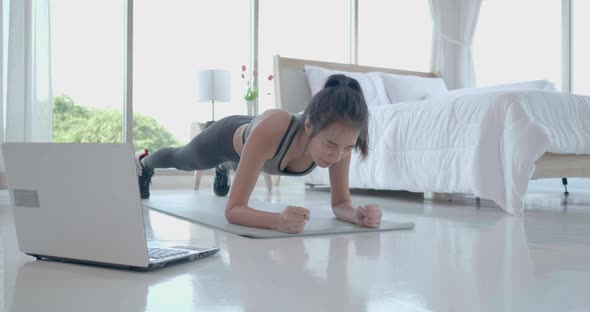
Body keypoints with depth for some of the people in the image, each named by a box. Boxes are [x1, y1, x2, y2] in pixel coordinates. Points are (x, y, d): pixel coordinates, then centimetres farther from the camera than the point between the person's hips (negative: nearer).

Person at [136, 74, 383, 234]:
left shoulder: (340, 136, -40)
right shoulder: (270, 130, -52)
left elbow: (340, 203, -28)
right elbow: (233, 210, -49)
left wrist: (356, 213, -51)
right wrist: (278, 220, -68)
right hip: (229, 137, -3)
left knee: (233, 164, 41)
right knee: (181, 159, 32)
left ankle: (222, 169, 78)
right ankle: (143, 162, 67)